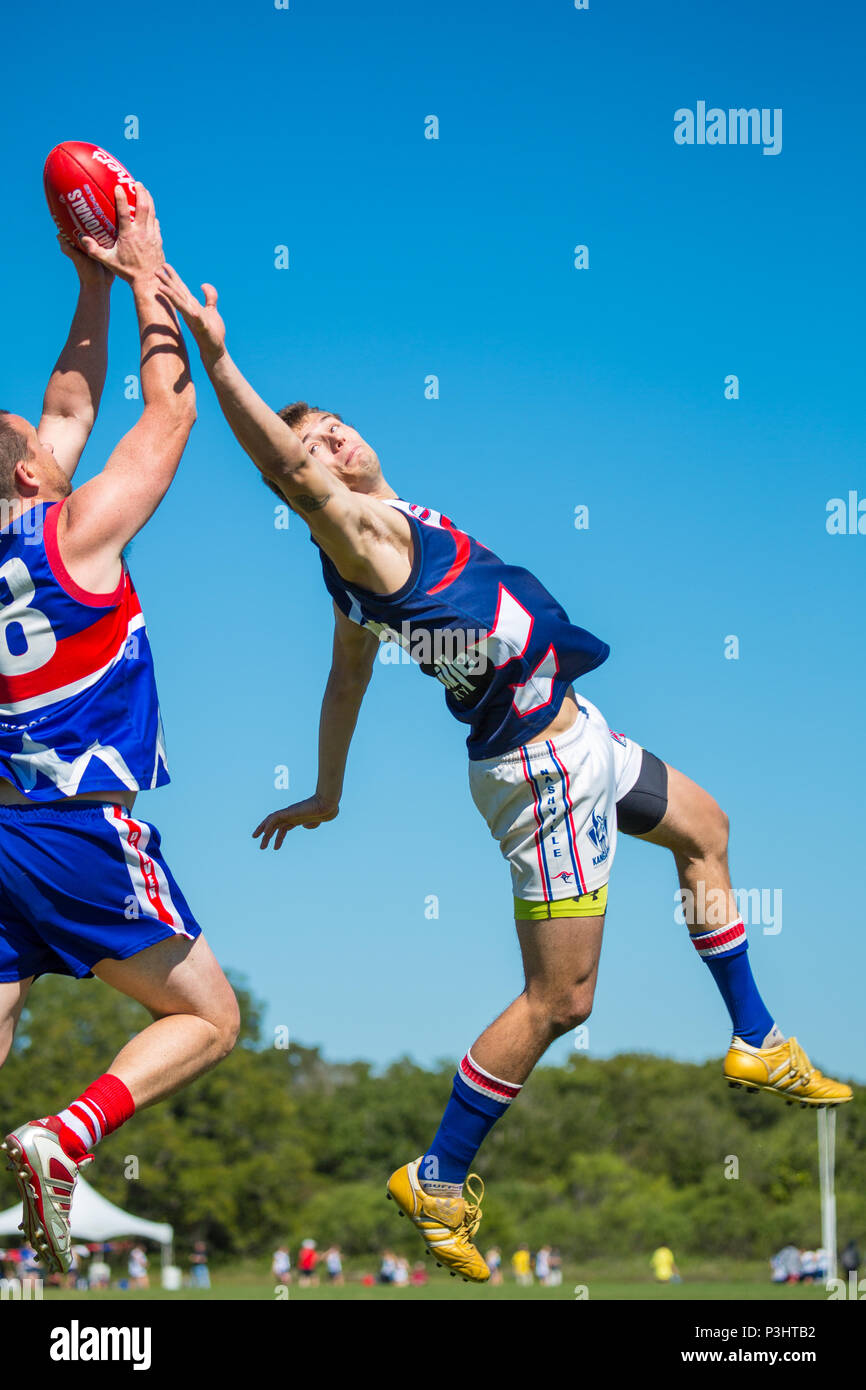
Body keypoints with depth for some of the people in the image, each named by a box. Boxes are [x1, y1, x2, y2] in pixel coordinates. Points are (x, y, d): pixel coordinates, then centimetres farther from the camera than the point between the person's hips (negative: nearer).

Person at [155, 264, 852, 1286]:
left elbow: (346, 679, 16)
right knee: (558, 1000, -8)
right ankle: (437, 1180, 6)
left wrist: (326, 796, 25)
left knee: (703, 830, 29)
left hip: (568, 735, 11)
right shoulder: (364, 529, -17)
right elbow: (286, 464, -37)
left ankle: (756, 1047, 40)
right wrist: (213, 354, -44)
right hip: (543, 766, -11)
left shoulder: (374, 537, 9)